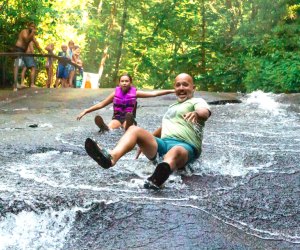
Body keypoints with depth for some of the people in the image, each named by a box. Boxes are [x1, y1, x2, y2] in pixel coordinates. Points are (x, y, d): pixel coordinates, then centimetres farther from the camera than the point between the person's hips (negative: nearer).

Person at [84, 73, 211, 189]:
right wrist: (146, 142, 39)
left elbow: (205, 112, -13)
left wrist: (196, 113, -37)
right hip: (163, 143, 6)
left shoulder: (197, 101, 11)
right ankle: (111, 157, -48)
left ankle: (157, 178, -79)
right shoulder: (172, 107, 35)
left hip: (185, 146, -6)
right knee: (134, 129, -18)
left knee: (176, 151, -43)